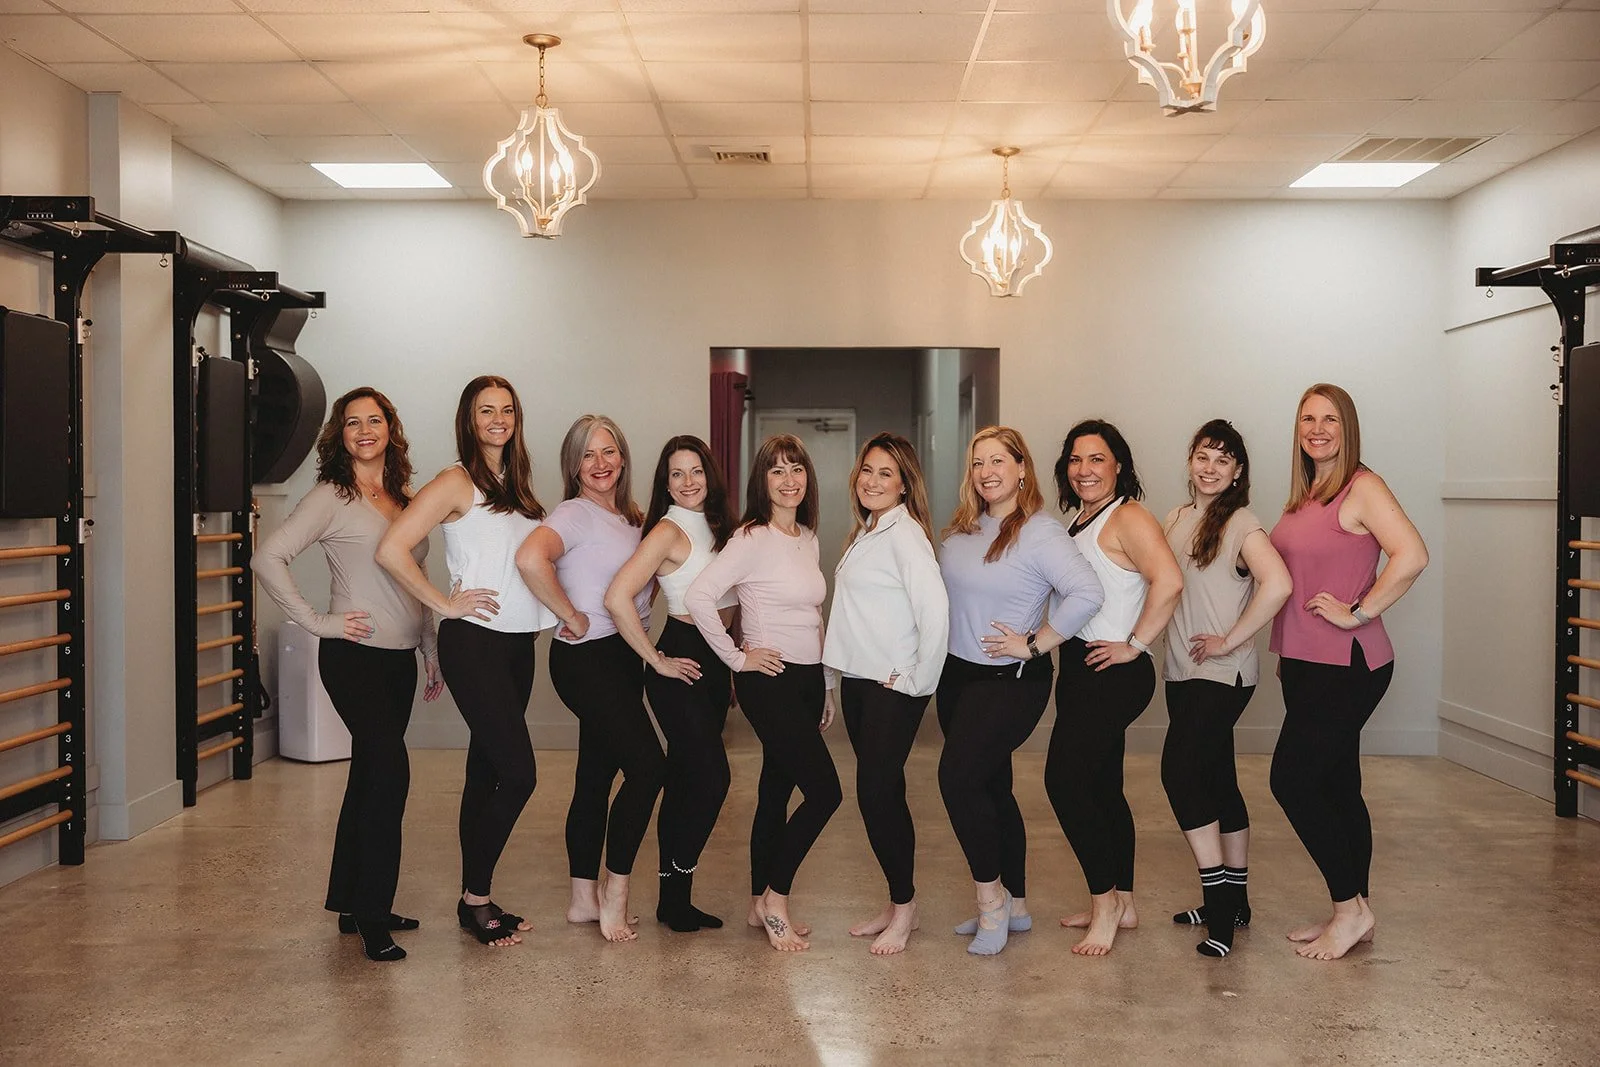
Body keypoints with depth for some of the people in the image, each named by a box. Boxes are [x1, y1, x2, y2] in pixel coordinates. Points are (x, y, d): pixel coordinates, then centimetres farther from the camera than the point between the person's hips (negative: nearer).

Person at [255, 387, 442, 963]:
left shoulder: (405, 499, 12)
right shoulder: (331, 498, -7)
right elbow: (269, 558, -16)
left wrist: (432, 652, 18)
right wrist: (316, 621, -16)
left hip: (399, 657, 7)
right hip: (354, 656, -7)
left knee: (370, 777, 13)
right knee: (390, 772, -15)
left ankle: (353, 904, 25)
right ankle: (371, 917, -6)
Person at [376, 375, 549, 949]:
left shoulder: (517, 484, 14)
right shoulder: (457, 482, -8)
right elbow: (391, 549, -17)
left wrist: (560, 607, 7)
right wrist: (445, 604, -13)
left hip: (518, 643, 7)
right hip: (475, 643, -7)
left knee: (487, 774, 11)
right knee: (518, 773, -10)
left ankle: (476, 901, 19)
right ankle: (475, 897, 5)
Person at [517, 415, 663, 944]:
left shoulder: (630, 518, 14)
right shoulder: (575, 514, -12)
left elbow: (640, 581, 31)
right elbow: (530, 558, -32)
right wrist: (573, 618, -22)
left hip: (625, 656, 8)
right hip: (587, 658, -8)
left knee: (597, 776, 11)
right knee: (648, 765, -12)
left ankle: (584, 898, 19)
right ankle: (615, 889, 0)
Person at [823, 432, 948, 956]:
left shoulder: (904, 532, -14)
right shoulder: (865, 532, 14)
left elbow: (934, 609, -24)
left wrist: (919, 679, -17)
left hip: (893, 686, -9)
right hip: (858, 679, 9)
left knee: (877, 791, -8)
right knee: (881, 793, 12)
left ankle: (903, 907, 6)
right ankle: (898, 904, 21)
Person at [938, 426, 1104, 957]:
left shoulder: (1039, 532, -16)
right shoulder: (960, 529, 6)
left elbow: (1088, 593, -27)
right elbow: (944, 592, 20)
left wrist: (1033, 645, -21)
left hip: (1011, 681, -8)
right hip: (958, 674, 8)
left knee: (959, 778, -15)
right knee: (991, 788, 14)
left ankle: (992, 901, 1)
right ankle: (1014, 905, 26)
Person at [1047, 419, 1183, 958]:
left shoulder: (1128, 518, -13)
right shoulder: (1080, 521, 15)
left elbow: (1168, 581, -27)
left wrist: (1135, 645, -22)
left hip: (1112, 675, -10)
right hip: (1082, 671, 10)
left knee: (1065, 780, -12)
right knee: (1102, 787, 14)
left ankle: (1105, 900, 0)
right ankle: (1121, 903, 24)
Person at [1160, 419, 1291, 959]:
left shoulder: (1241, 523, -12)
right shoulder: (1176, 519, 11)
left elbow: (1277, 585, -27)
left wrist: (1231, 640, -20)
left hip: (1223, 673, -8)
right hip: (1182, 671, 8)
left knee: (1180, 772, -15)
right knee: (1216, 779, 13)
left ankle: (1221, 900, -7)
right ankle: (1233, 900, 23)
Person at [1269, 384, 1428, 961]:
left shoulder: (1362, 487, -12)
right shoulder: (1303, 495, 13)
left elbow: (1411, 556, -25)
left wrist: (1357, 613, -20)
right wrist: (1286, 654, 15)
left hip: (1348, 664, -8)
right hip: (1307, 664, 8)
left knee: (1292, 780, -8)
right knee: (1336, 787, 12)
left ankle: (1350, 907, 5)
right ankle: (1352, 913, 22)